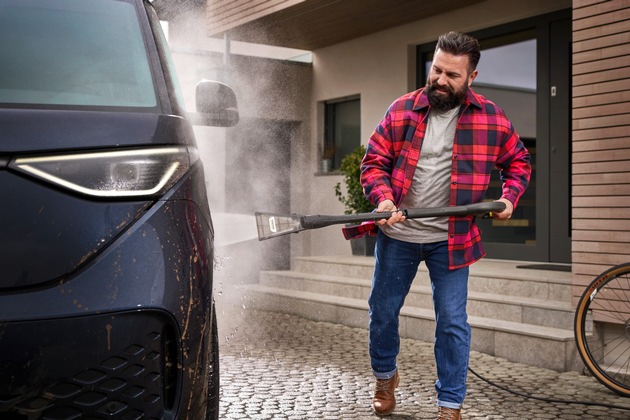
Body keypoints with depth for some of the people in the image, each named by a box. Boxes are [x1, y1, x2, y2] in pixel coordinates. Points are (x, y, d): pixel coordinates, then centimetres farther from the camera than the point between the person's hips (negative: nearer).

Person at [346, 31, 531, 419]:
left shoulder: (491, 118, -3)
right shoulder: (402, 110, -3)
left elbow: (519, 161, 10)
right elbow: (374, 162, -2)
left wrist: (510, 197, -6)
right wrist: (383, 198, -19)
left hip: (451, 238, -1)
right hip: (396, 233, 1)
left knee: (452, 322, 1)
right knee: (383, 311, 13)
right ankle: (385, 377, 39)